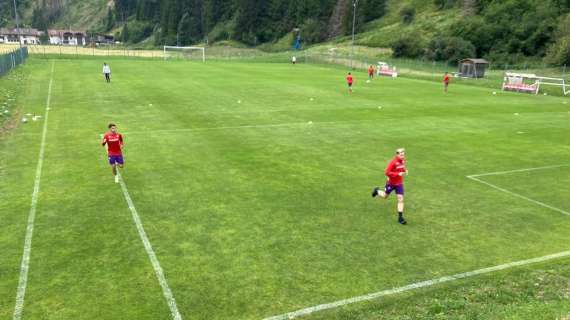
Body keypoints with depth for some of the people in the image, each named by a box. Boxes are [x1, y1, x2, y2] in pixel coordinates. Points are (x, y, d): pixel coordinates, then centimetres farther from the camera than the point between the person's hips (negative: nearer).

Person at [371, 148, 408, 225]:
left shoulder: (403, 161, -3)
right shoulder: (393, 162, -25)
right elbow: (387, 172, -27)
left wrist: (405, 171, -3)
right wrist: (398, 174, -32)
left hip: (399, 183, 4)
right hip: (391, 183, -4)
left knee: (401, 199, -5)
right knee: (385, 196, 18)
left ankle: (400, 217, 1)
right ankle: (377, 190, 52)